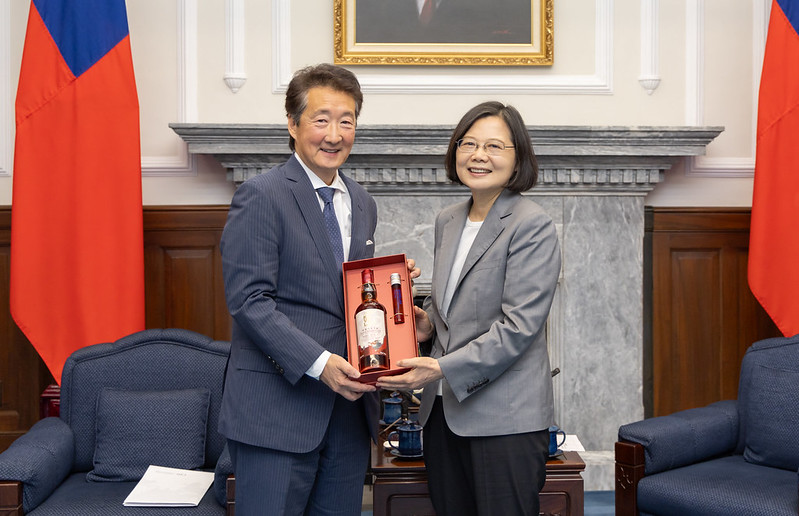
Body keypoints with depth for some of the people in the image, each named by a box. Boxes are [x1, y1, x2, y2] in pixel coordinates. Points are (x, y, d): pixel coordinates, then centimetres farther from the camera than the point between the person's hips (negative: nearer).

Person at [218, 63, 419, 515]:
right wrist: (318, 363, -23)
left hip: (349, 406, 7)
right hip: (277, 406, -7)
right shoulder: (261, 196, -9)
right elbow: (249, 300, -15)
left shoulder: (362, 204, 15)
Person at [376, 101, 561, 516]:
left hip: (505, 418, -7)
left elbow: (519, 326, -17)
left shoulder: (532, 225, -10)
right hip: (443, 411, 7)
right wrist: (428, 322, 4)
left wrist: (443, 369, -22)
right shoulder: (447, 221, 13)